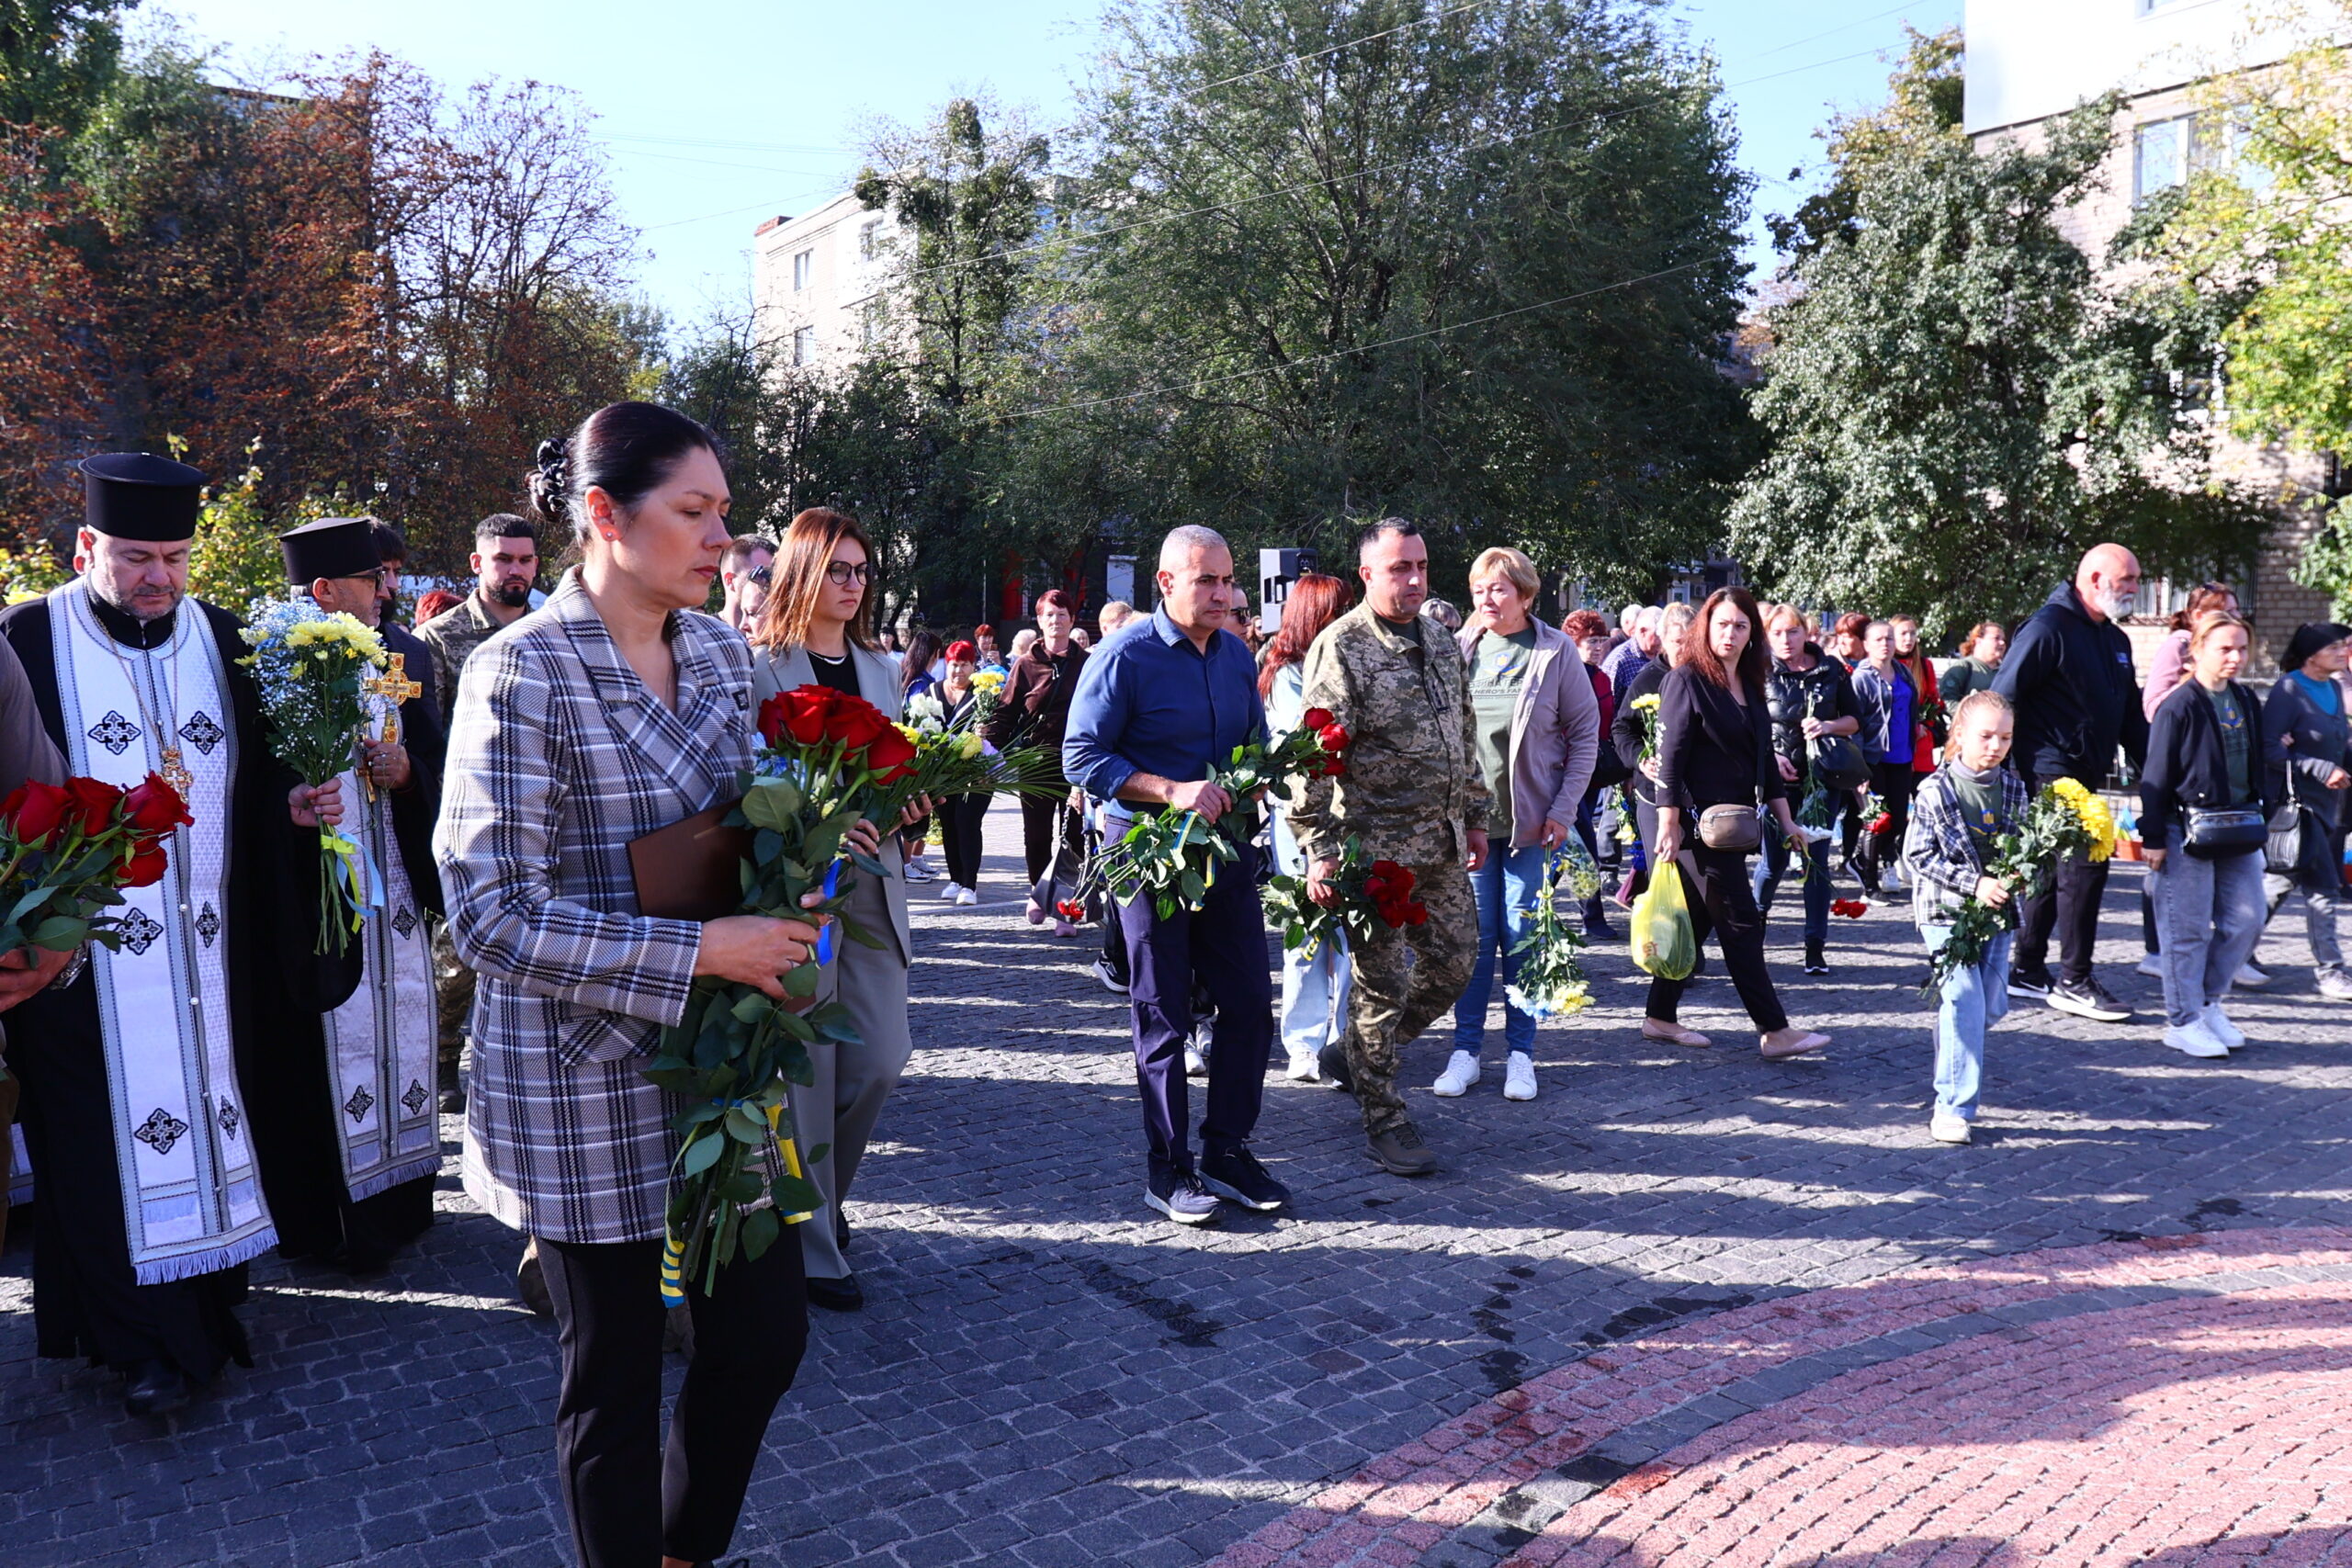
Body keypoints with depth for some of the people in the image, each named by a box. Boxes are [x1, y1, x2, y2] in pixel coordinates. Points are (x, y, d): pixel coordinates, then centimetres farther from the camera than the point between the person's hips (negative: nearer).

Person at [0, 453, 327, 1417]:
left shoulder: (220, 638, 6)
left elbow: (252, 768, 11)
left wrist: (292, 802, -8)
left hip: (210, 944, 4)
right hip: (87, 955, -4)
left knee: (212, 1103, 11)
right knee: (114, 1132, 2)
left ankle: (208, 1294, 28)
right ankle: (144, 1340, 13)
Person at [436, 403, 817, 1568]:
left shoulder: (721, 649, 4)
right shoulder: (521, 673, -15)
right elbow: (491, 913, -18)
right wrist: (698, 952, -23)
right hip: (586, 1081, -6)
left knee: (765, 1331, 14)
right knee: (614, 1372, 11)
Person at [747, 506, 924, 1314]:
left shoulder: (877, 665, 14)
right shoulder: (760, 666, -6)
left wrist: (907, 803, -2)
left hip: (871, 879, 6)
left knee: (882, 1059, 6)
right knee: (806, 1070, 2)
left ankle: (823, 1191, 33)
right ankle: (812, 1249, 17)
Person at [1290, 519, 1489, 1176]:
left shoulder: (1443, 642, 12)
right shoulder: (1341, 647, -11)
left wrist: (1475, 815, 19)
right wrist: (1319, 849, -20)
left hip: (1443, 844, 7)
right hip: (1377, 844, -7)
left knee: (1454, 964, 12)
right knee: (1383, 980, 1)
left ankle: (1354, 1053, 31)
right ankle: (1384, 1121, 14)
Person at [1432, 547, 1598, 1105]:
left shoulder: (1555, 651, -2)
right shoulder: (1459, 648, 4)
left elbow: (1586, 732, 1)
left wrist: (1564, 809, -7)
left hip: (1532, 821, -2)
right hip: (1469, 817, 2)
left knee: (1523, 936, 4)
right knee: (1472, 936, 5)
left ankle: (1520, 1051, 15)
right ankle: (1466, 1049, 14)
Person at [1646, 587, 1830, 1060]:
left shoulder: (1749, 685, 14)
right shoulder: (1686, 681, -9)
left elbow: (1764, 757, 18)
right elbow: (1670, 758, -13)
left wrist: (1785, 820, 16)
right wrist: (1668, 826, -18)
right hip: (1700, 822, -8)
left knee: (1697, 919, 11)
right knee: (1740, 922, -5)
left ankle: (1660, 1017, 19)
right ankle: (1774, 1031, -1)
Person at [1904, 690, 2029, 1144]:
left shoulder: (2014, 789, 6)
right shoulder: (1935, 791, -10)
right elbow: (1919, 854, -11)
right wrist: (1975, 883, -18)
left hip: (1997, 912, 5)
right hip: (1946, 910, -5)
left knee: (1991, 1007, 7)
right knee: (1964, 1000, -13)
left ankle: (1954, 1080, 34)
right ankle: (1953, 1107, -7)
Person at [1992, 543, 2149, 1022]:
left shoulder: (2116, 640, 17)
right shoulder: (2049, 628, -11)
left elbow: (2131, 715, 24)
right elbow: (2002, 699, -15)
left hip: (2085, 775, 9)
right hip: (2051, 772, -9)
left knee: (2054, 869, 13)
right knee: (2085, 864, -10)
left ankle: (2027, 969, 23)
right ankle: (2074, 980, -1)